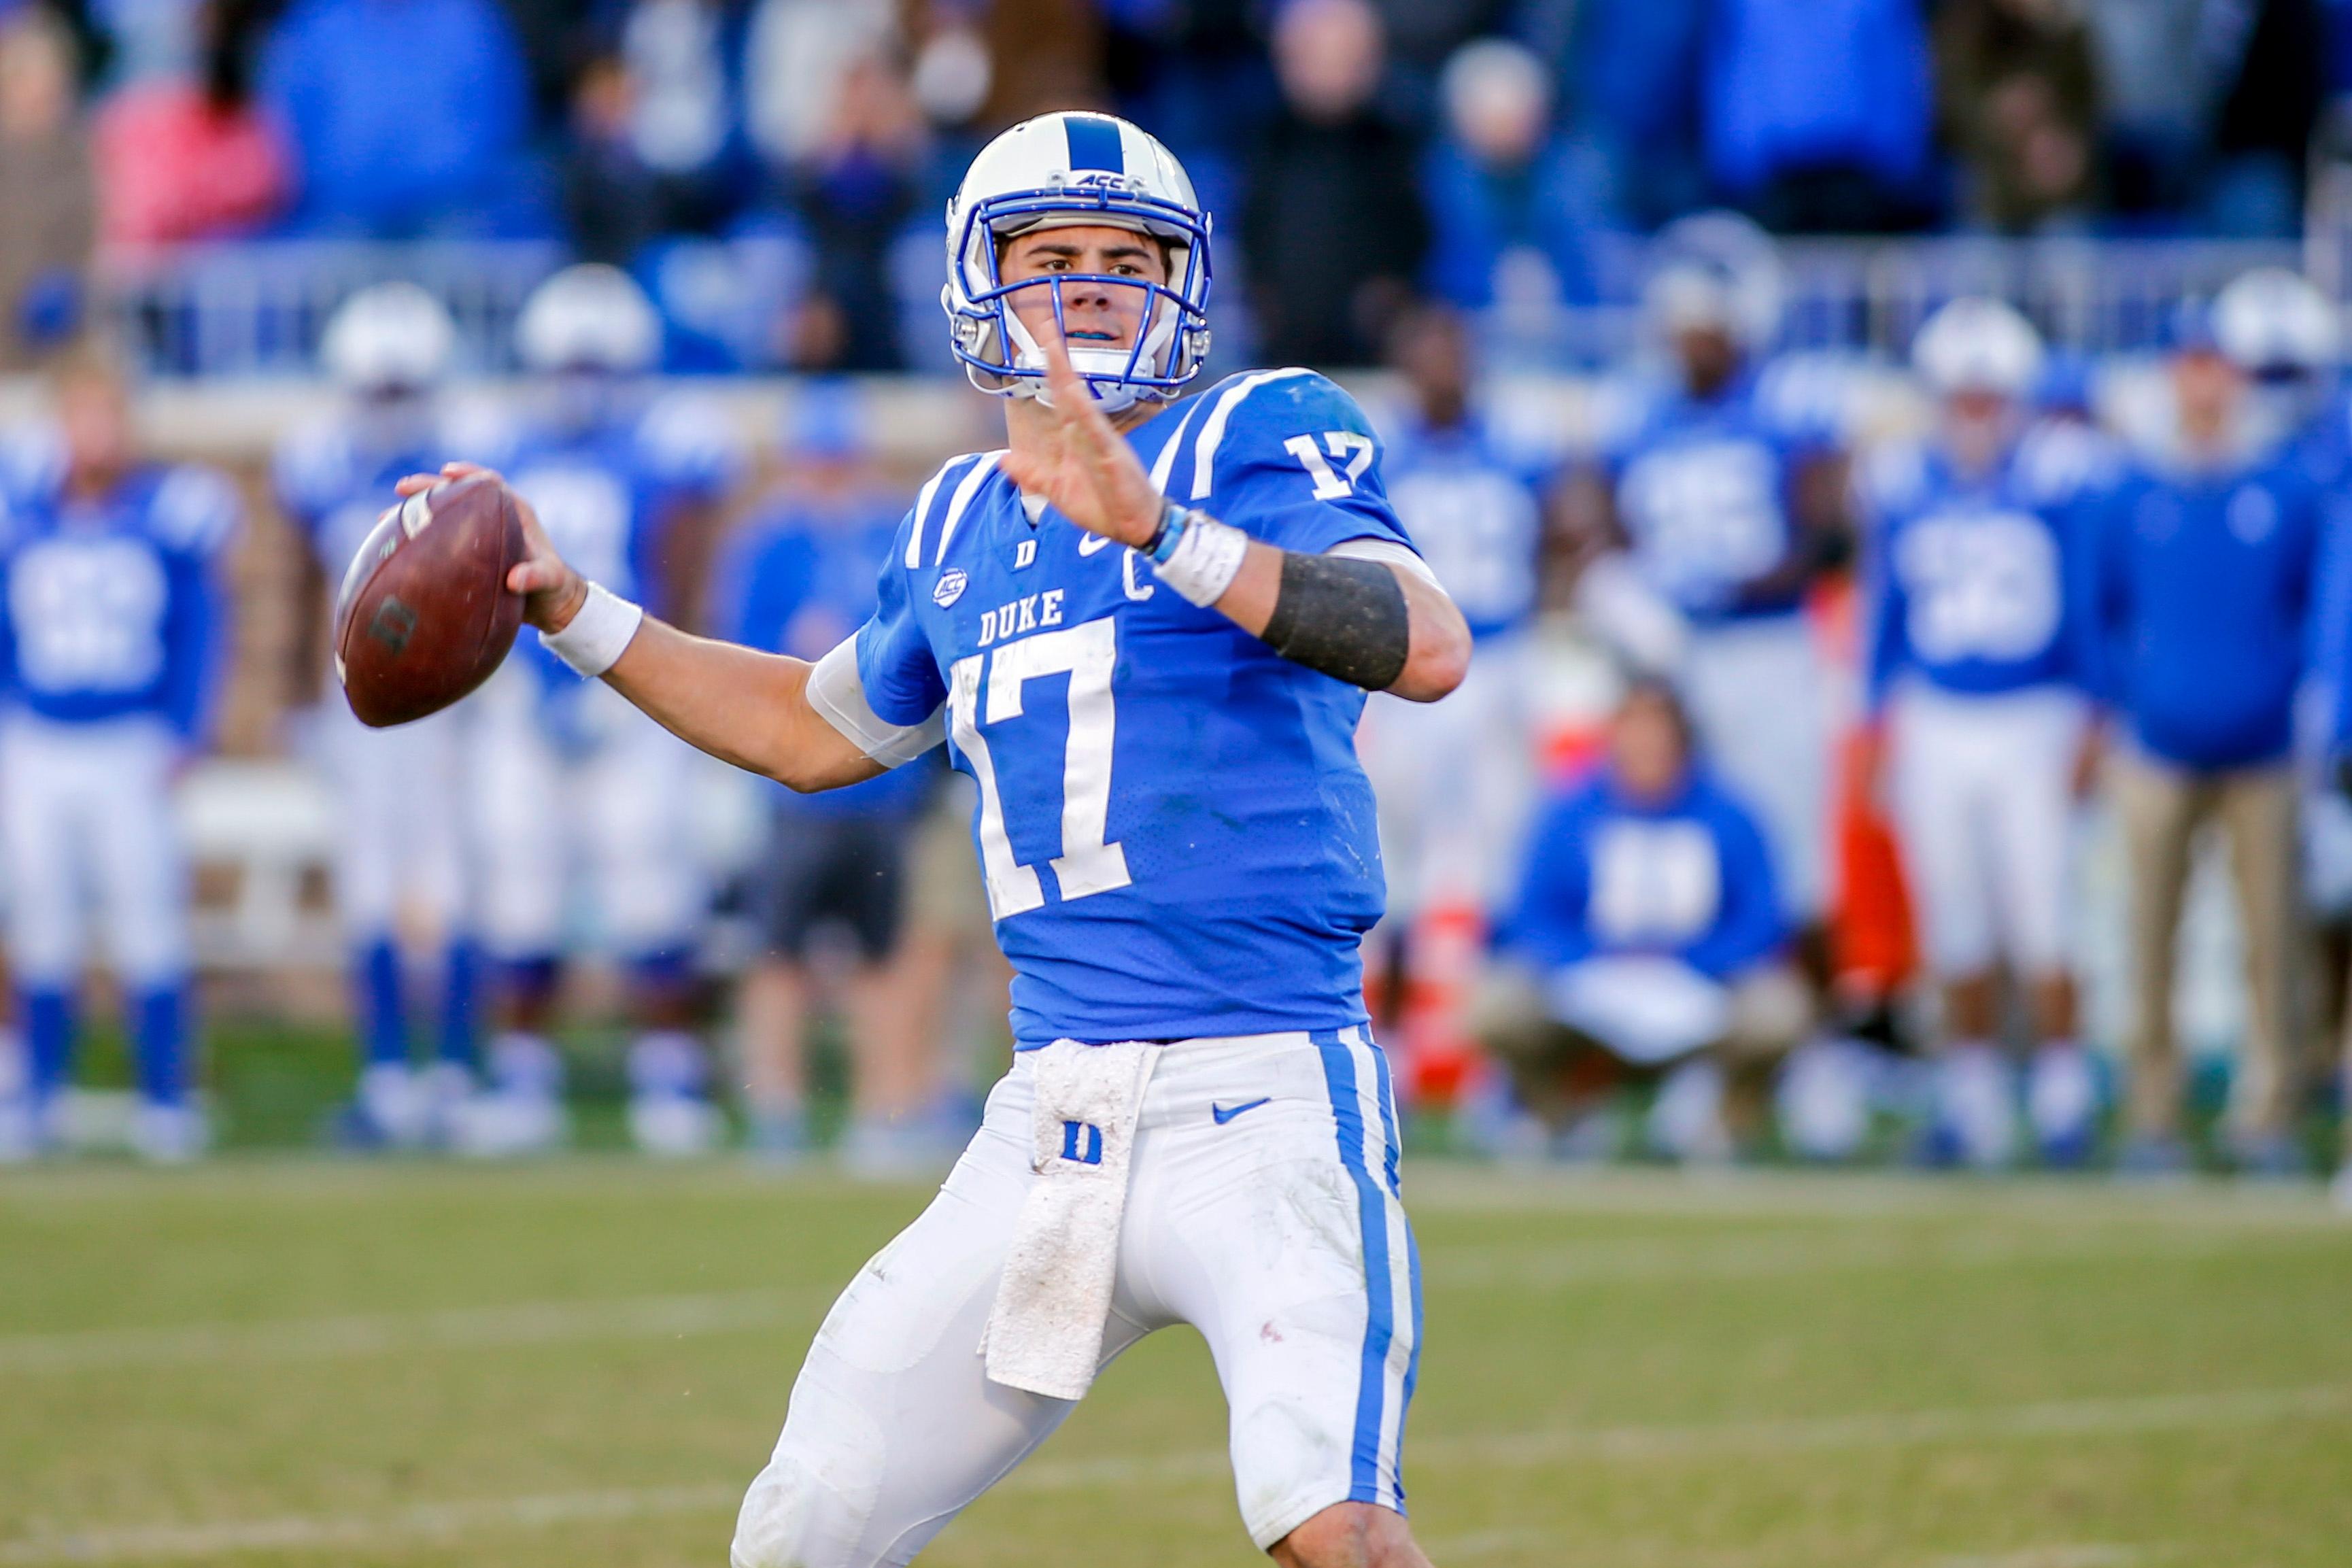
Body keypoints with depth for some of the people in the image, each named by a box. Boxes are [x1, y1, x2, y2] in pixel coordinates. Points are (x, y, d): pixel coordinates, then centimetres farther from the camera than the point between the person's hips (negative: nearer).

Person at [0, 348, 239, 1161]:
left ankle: (164, 1098, 3)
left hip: (133, 751, -1)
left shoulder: (170, 511, -3)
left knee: (147, 922, -3)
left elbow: (199, 636, 3)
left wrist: (180, 738, -4)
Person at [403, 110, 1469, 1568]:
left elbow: (1430, 649, -20)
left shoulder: (1261, 438, -2)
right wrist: (575, 614, 26)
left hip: (1264, 1101, -6)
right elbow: (820, 730, 35)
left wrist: (1158, 527, -29)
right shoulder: (960, 524, 16)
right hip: (1054, 1112, 6)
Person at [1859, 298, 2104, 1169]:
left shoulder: (2058, 487, -4)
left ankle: (2062, 1092, 5)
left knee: (2040, 922, -6)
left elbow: (2087, 616, 1)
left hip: (2034, 725, -2)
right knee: (1957, 931, 6)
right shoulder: (1903, 491, 3)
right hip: (1935, 728, 3)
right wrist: (1883, 731, 10)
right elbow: (1886, 617, 12)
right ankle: (1971, 1091, 15)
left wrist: (2087, 731, 0)